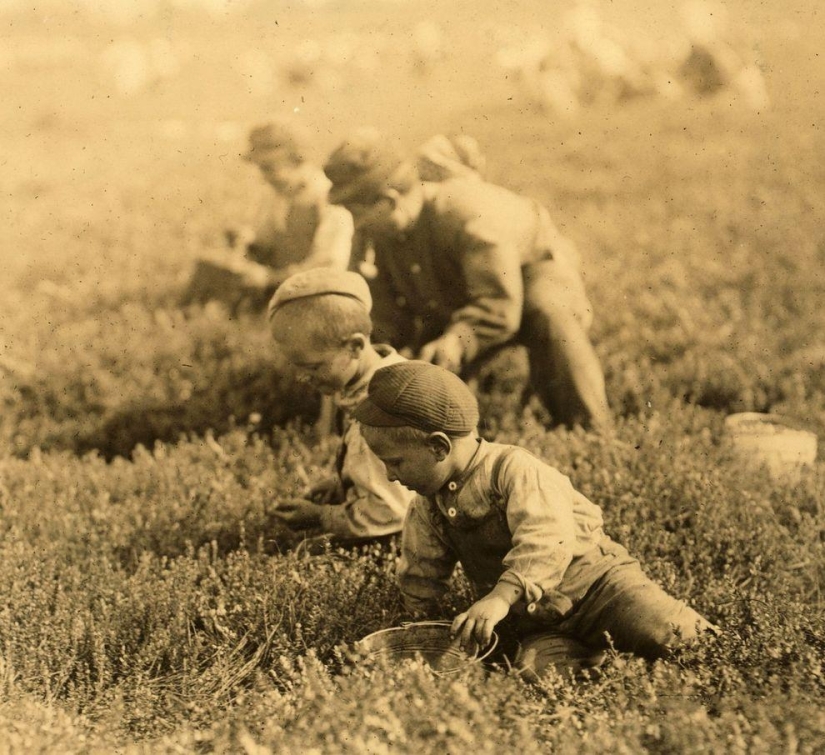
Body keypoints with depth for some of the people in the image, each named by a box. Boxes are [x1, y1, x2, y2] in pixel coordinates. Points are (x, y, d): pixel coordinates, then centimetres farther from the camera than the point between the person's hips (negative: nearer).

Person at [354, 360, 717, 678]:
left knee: (660, 634, -26)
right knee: (536, 669, -27)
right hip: (534, 621, 5)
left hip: (591, 580, -5)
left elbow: (548, 543, -33)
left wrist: (501, 597, -42)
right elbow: (420, 576, 22)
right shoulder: (427, 509, 5)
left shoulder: (514, 470, -19)